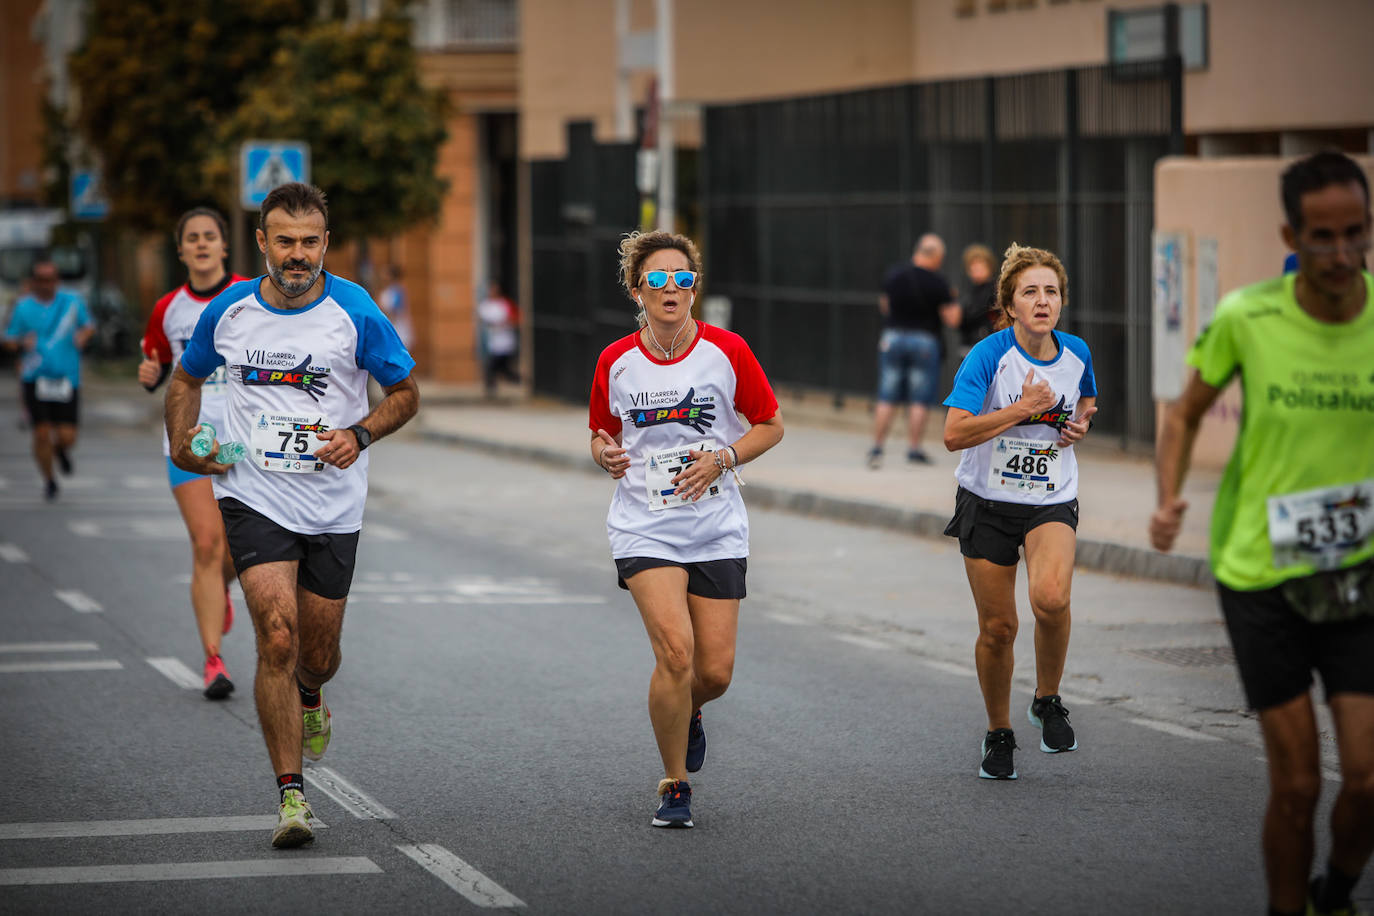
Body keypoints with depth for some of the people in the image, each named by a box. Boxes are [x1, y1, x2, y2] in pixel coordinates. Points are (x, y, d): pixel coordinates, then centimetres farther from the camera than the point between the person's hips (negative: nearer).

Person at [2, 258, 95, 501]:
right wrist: (22, 342, -18)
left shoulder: (72, 301, 4)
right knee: (42, 433, -5)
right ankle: (49, 480, 19)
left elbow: (88, 324, 18)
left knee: (67, 437, -4)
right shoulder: (23, 307, 1)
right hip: (35, 379, -1)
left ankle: (61, 449, 35)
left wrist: (85, 334, -6)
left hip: (66, 379, 1)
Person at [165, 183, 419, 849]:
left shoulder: (354, 313, -8)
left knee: (317, 655, 10)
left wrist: (359, 434, -14)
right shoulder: (228, 312, -1)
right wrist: (182, 443, 0)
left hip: (333, 508, 0)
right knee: (277, 637, -17)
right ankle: (290, 794, -11)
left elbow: (406, 393, 4)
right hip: (253, 497, 0)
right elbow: (187, 379, 17)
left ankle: (308, 703, 49)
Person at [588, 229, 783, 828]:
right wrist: (606, 455, -9)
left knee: (715, 671, -2)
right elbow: (601, 434, 14)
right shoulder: (615, 362, 0)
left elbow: (770, 425, 5)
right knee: (675, 651, -19)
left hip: (717, 531, 1)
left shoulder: (727, 351, -4)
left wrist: (722, 458, -12)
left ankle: (687, 712, 38)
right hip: (644, 528, -1)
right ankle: (674, 785, -1)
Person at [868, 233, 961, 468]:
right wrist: (953, 301, 9)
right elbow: (952, 320, -9)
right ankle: (914, 448, 6)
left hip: (893, 336, 4)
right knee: (919, 400, 4)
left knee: (886, 398, 7)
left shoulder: (893, 275, 2)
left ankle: (877, 447, 5)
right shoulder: (937, 282, -11)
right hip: (924, 340, -3)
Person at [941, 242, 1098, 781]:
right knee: (997, 627, 3)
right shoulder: (988, 356, -14)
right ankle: (999, 734, 26)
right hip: (988, 504, -1)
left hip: (1052, 502, 1)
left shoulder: (1076, 354, -1)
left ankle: (1047, 701, -1)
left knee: (1051, 598, -26)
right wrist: (1023, 409, -23)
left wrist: (1080, 425, -1)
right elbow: (954, 435, -23)